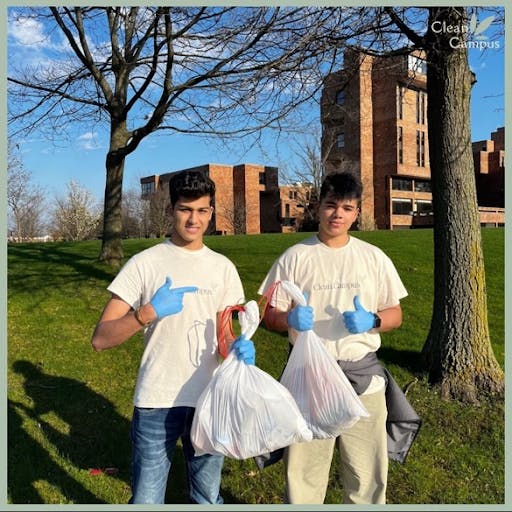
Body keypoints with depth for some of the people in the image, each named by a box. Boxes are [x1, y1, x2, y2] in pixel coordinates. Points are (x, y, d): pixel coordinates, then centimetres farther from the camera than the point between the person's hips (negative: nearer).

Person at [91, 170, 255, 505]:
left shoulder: (223, 267, 5)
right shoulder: (145, 263, -6)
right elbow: (100, 339, -9)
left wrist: (239, 346, -11)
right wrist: (149, 312, -25)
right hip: (158, 402, -3)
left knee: (209, 497, 19)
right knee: (147, 499, 6)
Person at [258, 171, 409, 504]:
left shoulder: (374, 258, 4)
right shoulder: (294, 257, 0)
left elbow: (395, 314, 8)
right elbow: (270, 315, 1)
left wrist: (371, 322, -13)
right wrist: (291, 319, -20)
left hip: (362, 375, 1)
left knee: (367, 470, 12)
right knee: (304, 468, 10)